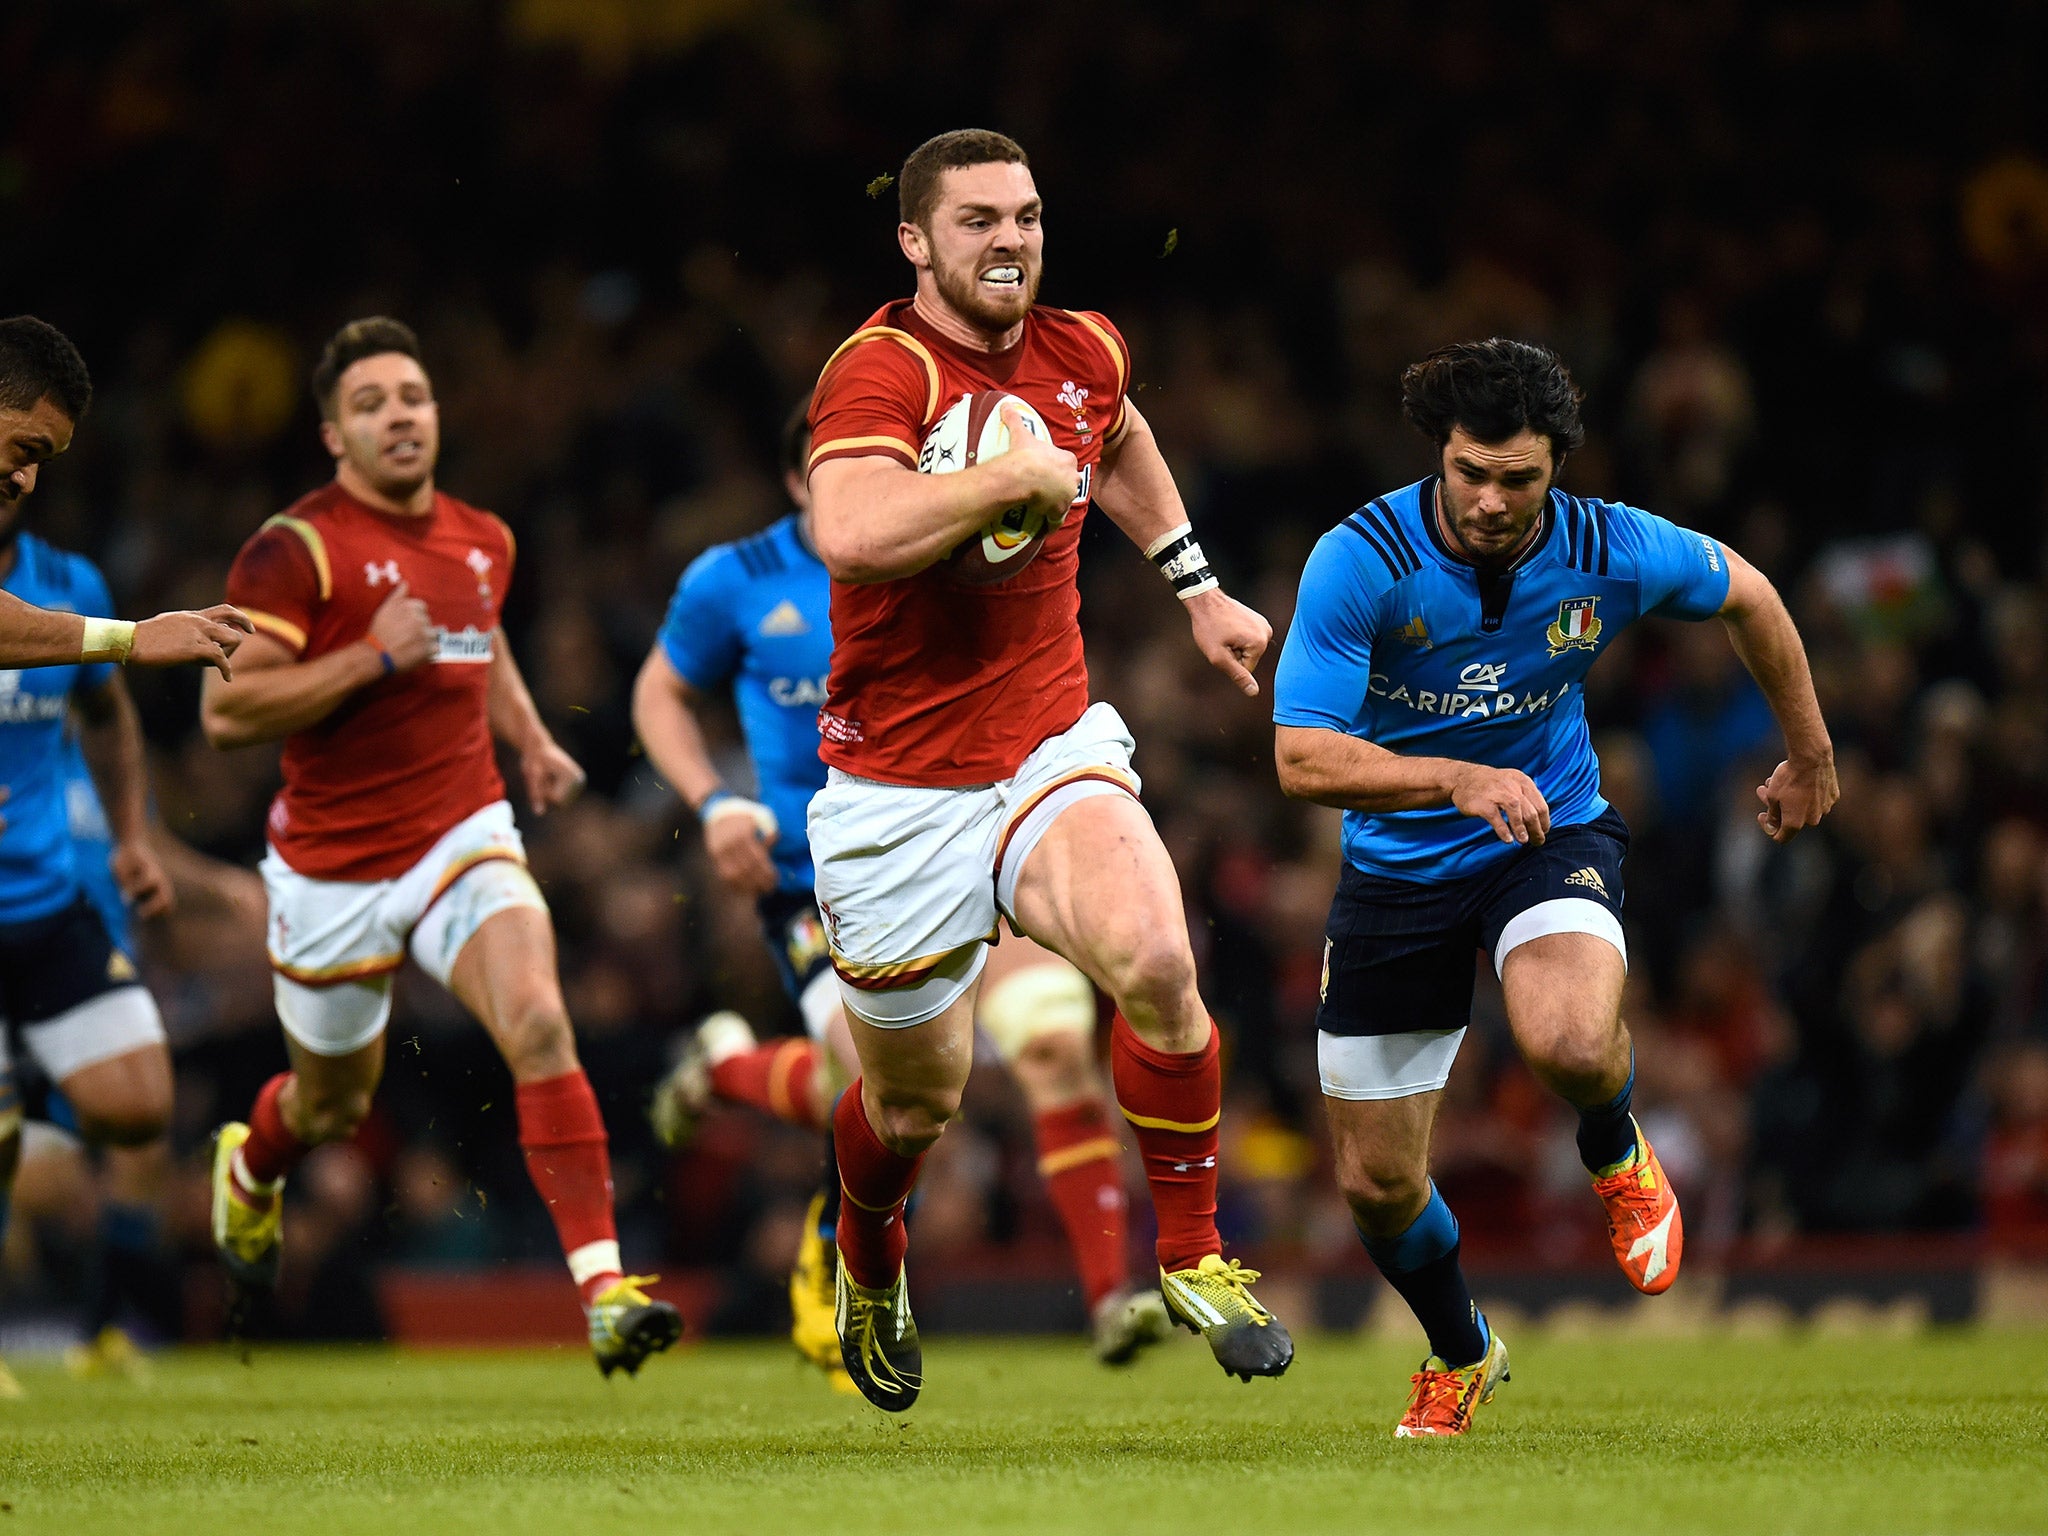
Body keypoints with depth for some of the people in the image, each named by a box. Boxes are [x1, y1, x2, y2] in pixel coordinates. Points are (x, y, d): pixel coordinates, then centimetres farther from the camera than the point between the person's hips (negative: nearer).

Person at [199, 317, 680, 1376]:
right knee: (335, 1107, 15)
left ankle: (603, 1288, -28)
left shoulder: (482, 541, 7)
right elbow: (226, 711, -19)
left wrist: (532, 741, 12)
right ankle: (249, 1166, 54)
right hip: (334, 869, -3)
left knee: (537, 1023, -23)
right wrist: (373, 658, -23)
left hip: (463, 841, 3)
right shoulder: (296, 550, -13)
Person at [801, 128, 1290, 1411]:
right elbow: (852, 533, -39)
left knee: (1157, 963, -26)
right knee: (917, 1098, 11)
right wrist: (1015, 476, -29)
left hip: (1052, 751, 4)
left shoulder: (1082, 353, 3)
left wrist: (1200, 590, 28)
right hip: (900, 792, -4)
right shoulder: (881, 374, -18)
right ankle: (870, 1261, 46)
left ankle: (1193, 1256, -8)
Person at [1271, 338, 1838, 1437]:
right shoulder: (1359, 562, -22)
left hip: (1551, 841, -1)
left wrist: (1808, 756, 17)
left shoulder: (1615, 554, -16)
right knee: (1376, 1184, 5)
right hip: (1397, 869, 1)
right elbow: (1301, 758, -26)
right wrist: (1458, 779, -40)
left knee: (1569, 1045, -35)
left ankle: (1615, 1153, 4)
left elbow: (1744, 594, 6)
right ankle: (1460, 1356, 38)